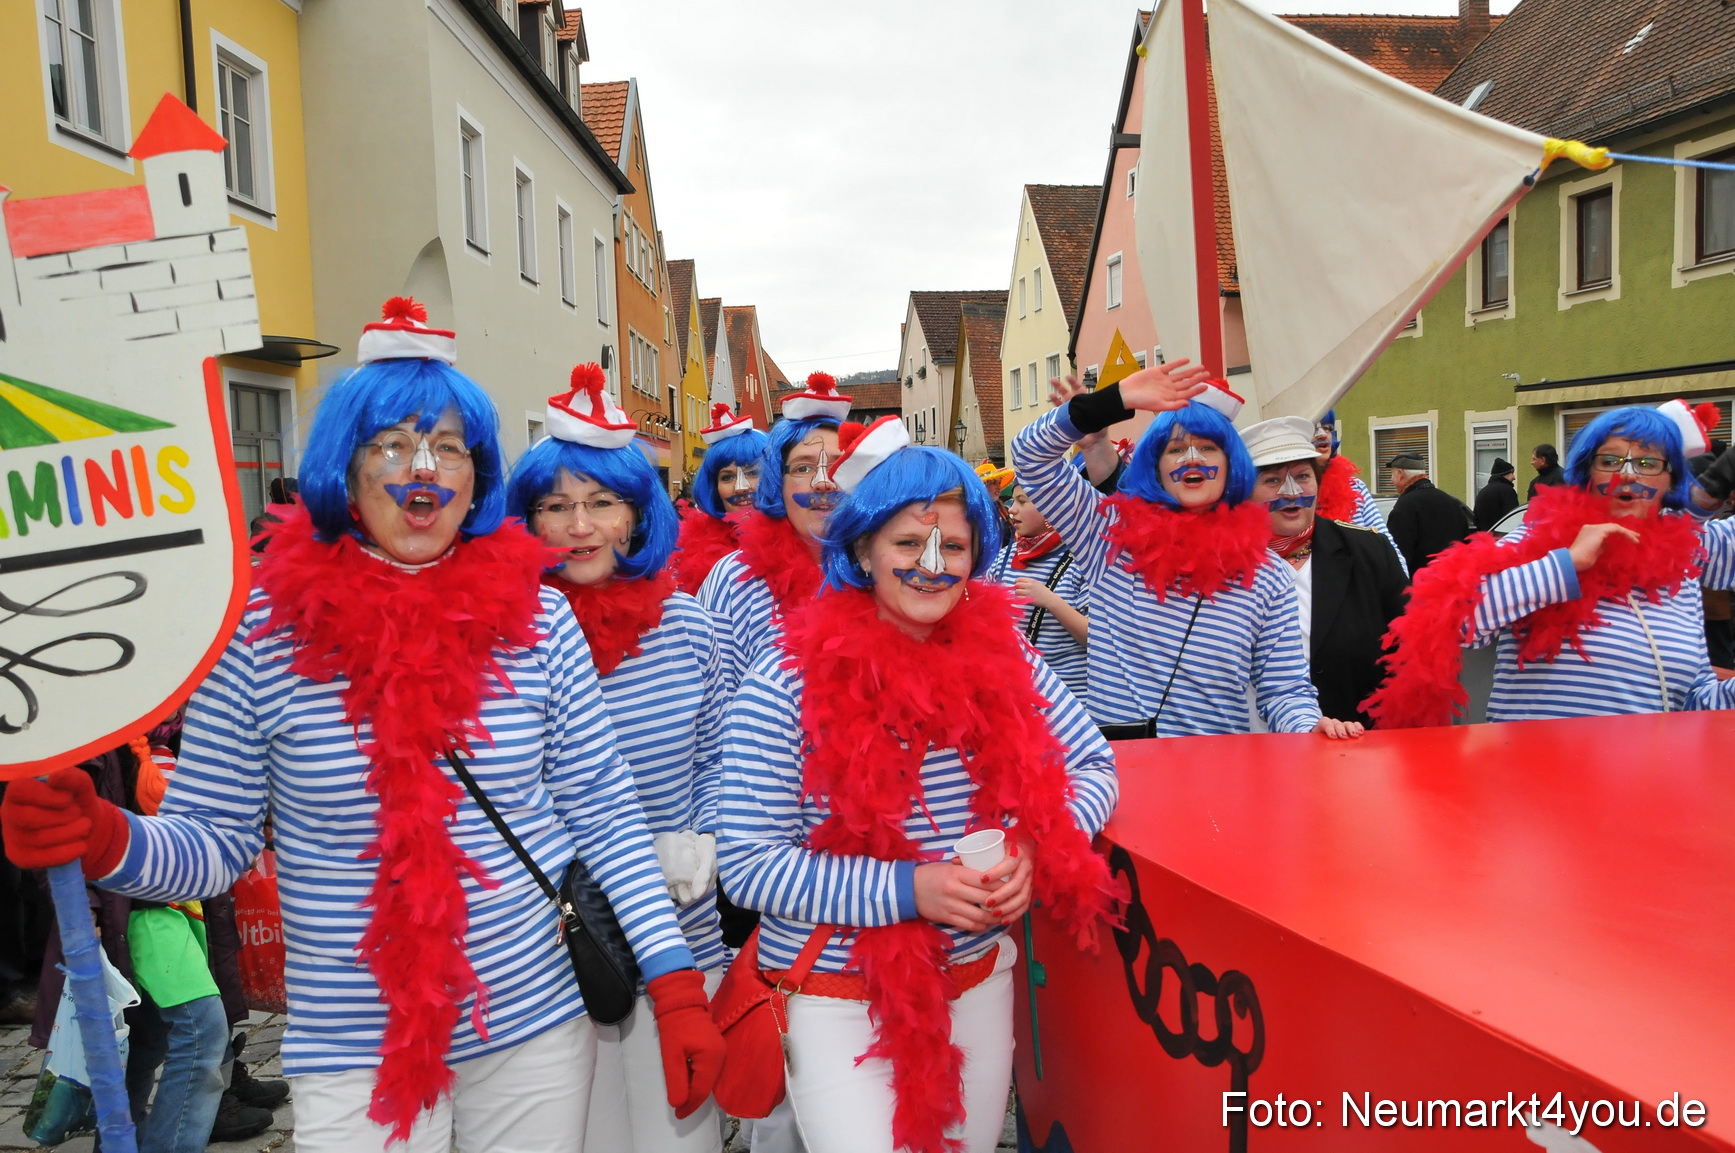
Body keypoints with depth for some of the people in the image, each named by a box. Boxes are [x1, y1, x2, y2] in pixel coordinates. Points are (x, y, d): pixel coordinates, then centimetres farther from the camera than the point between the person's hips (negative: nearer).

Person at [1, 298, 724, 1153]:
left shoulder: (536, 619, -6)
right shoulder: (260, 630, -8)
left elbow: (606, 817, -2)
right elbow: (217, 839, -1)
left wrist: (677, 986, -6)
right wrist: (107, 842, -22)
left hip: (539, 1033, 2)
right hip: (355, 1057, -1)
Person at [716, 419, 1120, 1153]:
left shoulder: (1001, 658, -5)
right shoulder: (787, 686, -16)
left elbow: (1093, 767, 4)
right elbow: (748, 864, -16)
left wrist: (1032, 851, -15)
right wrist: (908, 889, -24)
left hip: (977, 977, 5)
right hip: (834, 994, -4)